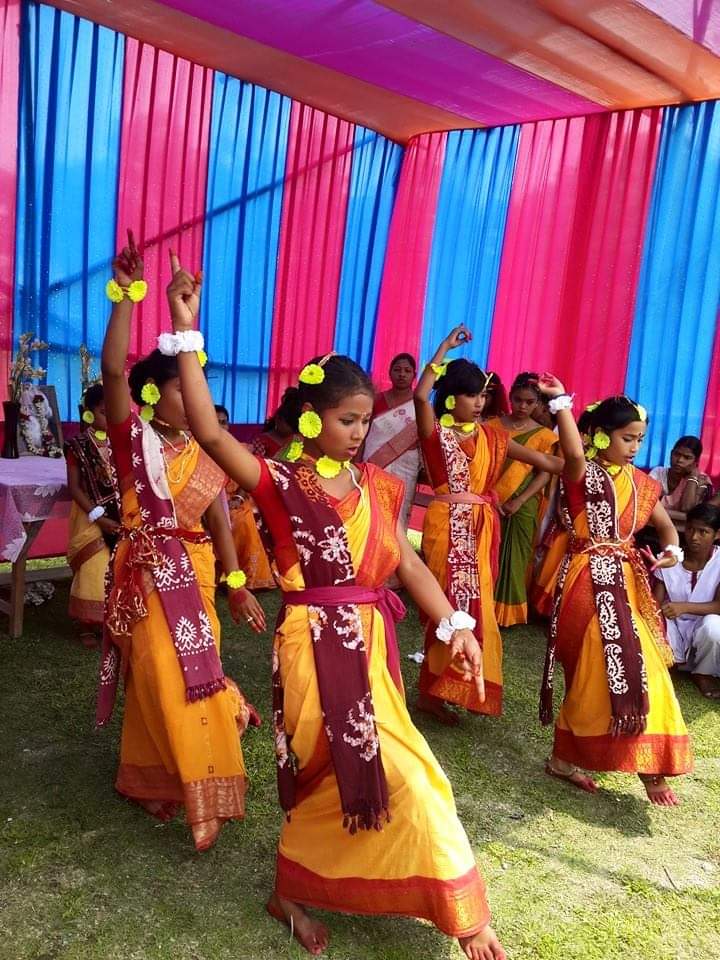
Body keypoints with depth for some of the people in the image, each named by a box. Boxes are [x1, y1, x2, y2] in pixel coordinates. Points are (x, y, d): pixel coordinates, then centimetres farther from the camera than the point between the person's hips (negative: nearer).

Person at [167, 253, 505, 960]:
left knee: (340, 778, 17)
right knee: (401, 778, -4)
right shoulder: (280, 482, -8)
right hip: (314, 646, -6)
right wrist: (188, 334, -26)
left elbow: (406, 562, 7)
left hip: (369, 643, 6)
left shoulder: (372, 484, 8)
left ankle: (291, 894, 40)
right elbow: (210, 433, -23)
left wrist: (453, 626, -3)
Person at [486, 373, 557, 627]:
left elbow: (545, 474, -2)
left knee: (511, 558, 4)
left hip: (521, 507, -1)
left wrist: (518, 501, -12)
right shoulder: (494, 425, 5)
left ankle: (506, 610, 16)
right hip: (489, 502, 1)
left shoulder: (543, 435, 2)